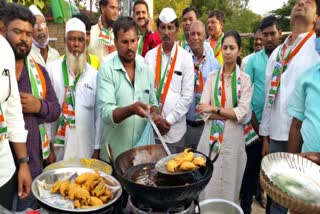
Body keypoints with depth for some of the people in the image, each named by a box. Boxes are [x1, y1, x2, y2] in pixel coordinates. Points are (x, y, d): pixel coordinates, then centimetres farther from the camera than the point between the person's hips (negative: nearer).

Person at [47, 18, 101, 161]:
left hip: (86, 147, 1)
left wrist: (97, 148, 3)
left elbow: (99, 114, 3)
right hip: (58, 145, -1)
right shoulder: (52, 69, -2)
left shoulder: (94, 74, 3)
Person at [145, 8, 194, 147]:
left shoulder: (186, 58, -4)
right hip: (150, 125, 2)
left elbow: (187, 95, -6)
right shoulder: (150, 56, 1)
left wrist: (169, 120, -9)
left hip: (175, 128, -1)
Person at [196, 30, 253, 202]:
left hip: (233, 138, -1)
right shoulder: (212, 77, 5)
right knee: (207, 183, 10)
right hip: (211, 136, 2)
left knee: (228, 185, 10)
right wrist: (231, 114, -12)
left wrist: (215, 109, -13)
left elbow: (242, 113, -10)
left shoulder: (245, 79, 0)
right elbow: (204, 111, -5)